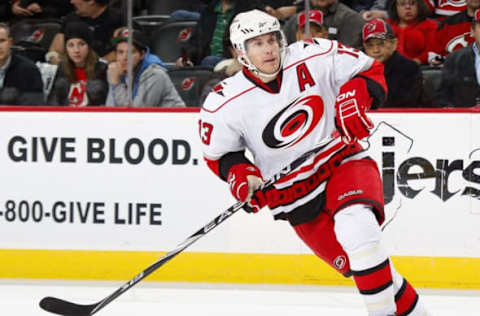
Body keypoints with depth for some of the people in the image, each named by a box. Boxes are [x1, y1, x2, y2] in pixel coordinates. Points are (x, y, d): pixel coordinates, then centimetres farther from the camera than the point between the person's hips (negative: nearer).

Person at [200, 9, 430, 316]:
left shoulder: (314, 57, -10)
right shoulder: (224, 104, -9)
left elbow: (370, 70, 2)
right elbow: (219, 154, 6)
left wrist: (354, 100, -17)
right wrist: (240, 176, -14)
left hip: (343, 162, -1)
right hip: (292, 193, 1)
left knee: (356, 230, -32)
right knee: (356, 264, -6)